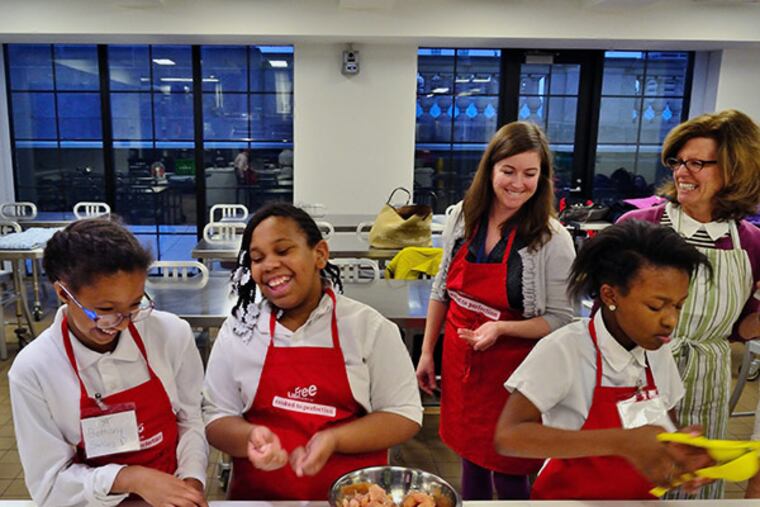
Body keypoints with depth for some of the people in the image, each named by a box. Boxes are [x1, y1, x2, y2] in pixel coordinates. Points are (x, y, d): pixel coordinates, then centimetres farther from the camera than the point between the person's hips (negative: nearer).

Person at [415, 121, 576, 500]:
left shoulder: (552, 239, -16)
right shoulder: (461, 217, -4)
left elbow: (561, 319, -11)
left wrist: (501, 328, -26)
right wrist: (427, 352, 8)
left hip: (512, 372, -4)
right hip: (460, 362, 4)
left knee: (508, 477, 11)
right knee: (471, 460, 21)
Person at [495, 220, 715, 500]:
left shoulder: (658, 353, -4)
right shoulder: (564, 350, -22)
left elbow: (662, 429, 9)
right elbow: (508, 436, -30)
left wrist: (682, 453, -13)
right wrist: (618, 442, -35)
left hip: (643, 494, 5)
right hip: (571, 493, -4)